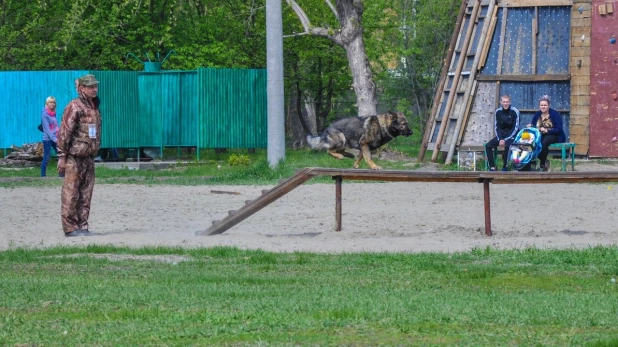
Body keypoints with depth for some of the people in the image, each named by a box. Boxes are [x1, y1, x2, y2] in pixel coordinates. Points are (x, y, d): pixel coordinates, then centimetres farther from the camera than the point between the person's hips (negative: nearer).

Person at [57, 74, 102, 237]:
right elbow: (64, 132, -13)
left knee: (86, 194, 8)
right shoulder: (74, 107, -11)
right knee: (71, 194, -5)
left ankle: (82, 226, 13)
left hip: (89, 157, 8)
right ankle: (70, 227, -3)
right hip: (74, 158, -8)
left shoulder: (94, 107, 15)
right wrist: (62, 156, -15)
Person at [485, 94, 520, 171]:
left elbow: (515, 128, -12)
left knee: (507, 145, -35)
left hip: (511, 135, -5)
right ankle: (492, 167, -14)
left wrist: (505, 140, -17)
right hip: (501, 135, 5)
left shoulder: (514, 111, -11)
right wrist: (500, 139, -11)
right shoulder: (498, 112, 1)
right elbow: (497, 127, 5)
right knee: (488, 145, -16)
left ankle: (505, 167, -22)